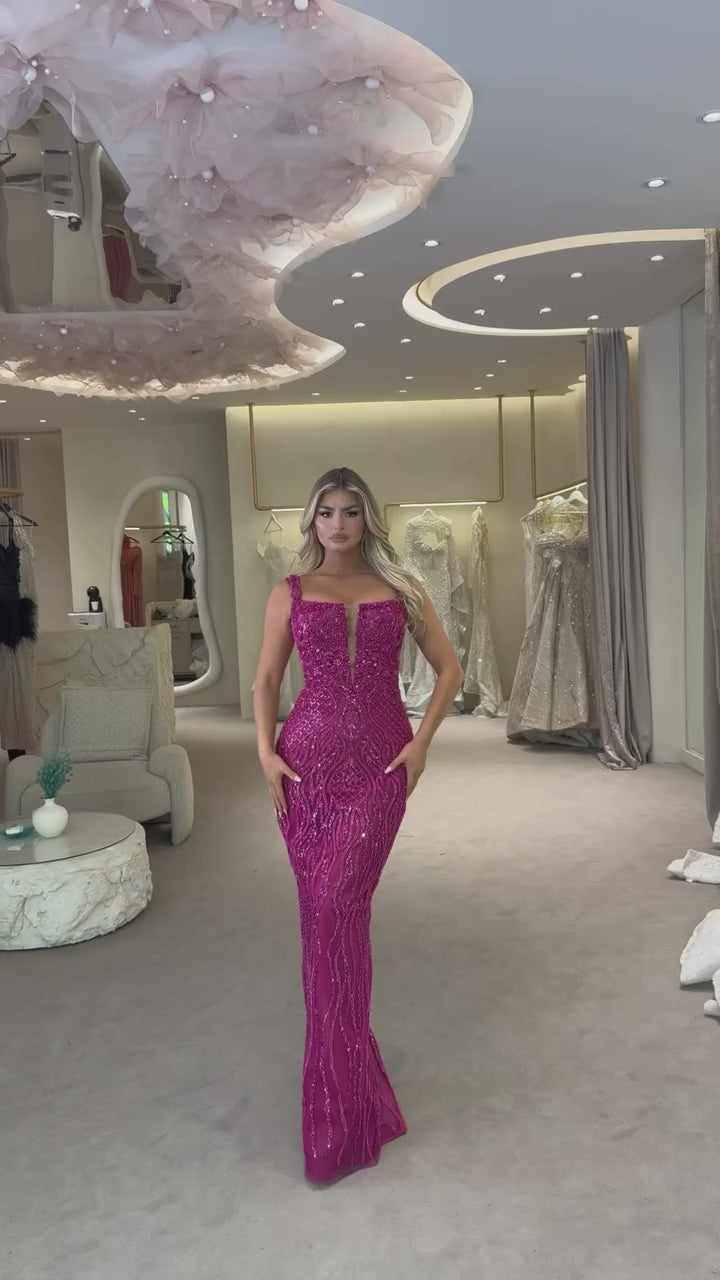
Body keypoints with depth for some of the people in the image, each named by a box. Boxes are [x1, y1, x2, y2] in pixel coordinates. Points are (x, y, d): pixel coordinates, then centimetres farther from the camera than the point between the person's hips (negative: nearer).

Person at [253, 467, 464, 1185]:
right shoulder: (291, 592, 8)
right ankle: (347, 1070, 25)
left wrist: (422, 740, -1)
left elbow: (449, 668, 10)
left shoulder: (398, 589, 8)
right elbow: (266, 679, 9)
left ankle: (340, 1113, 4)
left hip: (379, 763, -1)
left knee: (336, 908, -10)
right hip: (309, 760, 1)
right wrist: (265, 750, -4)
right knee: (323, 911, 4)